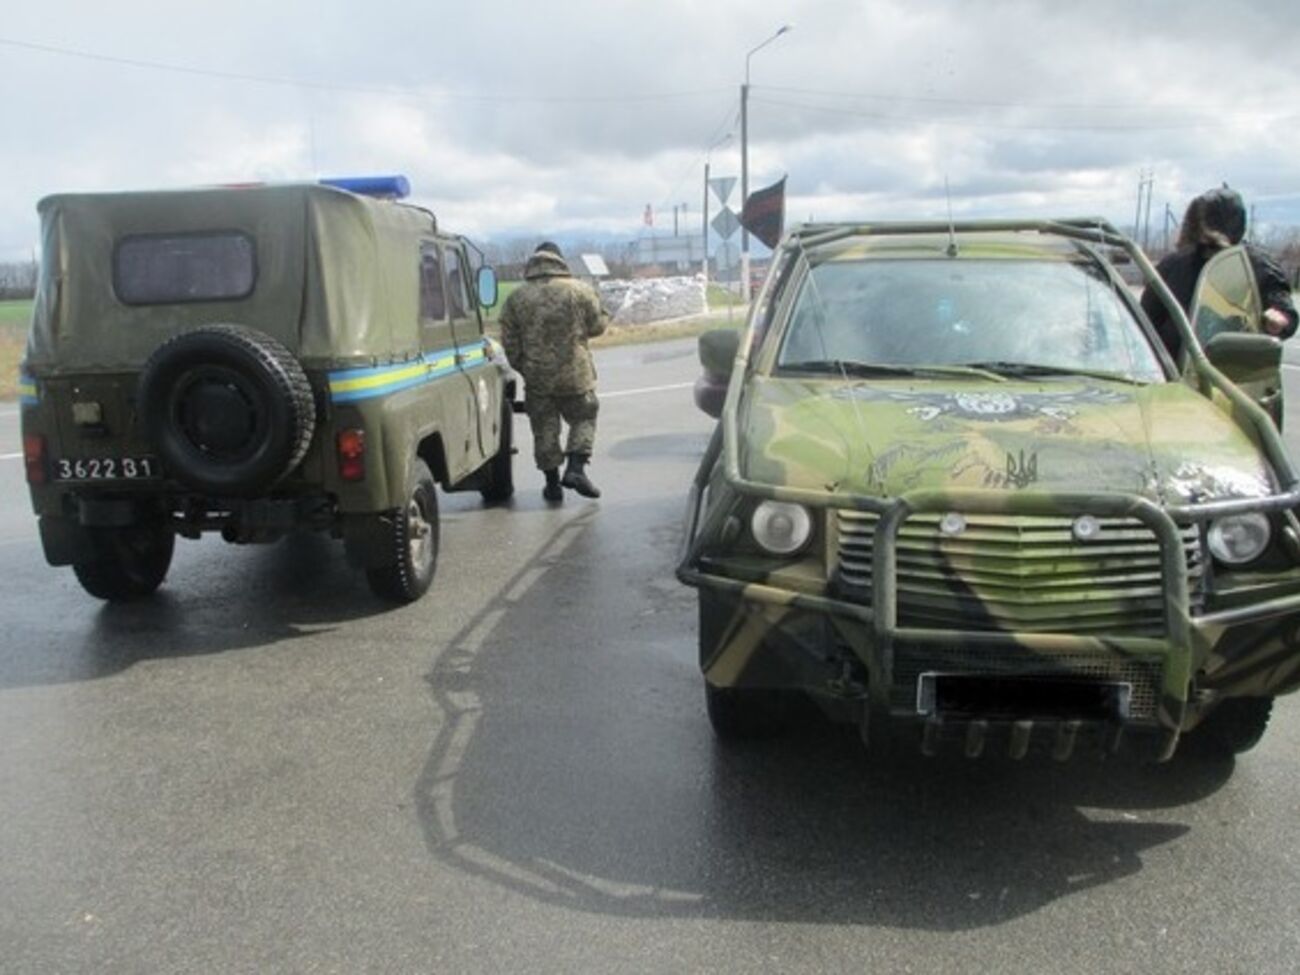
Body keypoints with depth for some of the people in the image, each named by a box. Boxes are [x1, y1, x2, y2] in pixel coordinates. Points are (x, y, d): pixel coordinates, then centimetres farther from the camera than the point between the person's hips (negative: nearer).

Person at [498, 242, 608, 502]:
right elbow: (598, 326, 2)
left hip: (536, 376, 2)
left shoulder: (516, 297, -1)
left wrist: (523, 368, 15)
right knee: (584, 418, 15)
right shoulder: (579, 291, -7)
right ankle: (576, 468, -2)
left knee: (544, 428, 10)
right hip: (575, 374, -1)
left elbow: (509, 342, 2)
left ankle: (552, 483, 14)